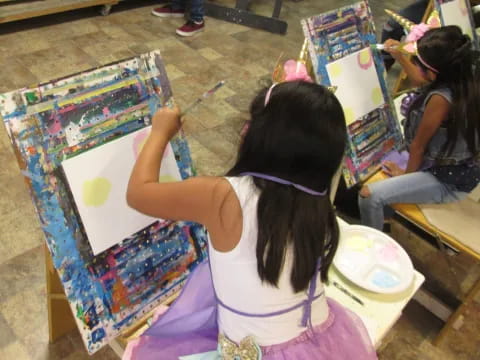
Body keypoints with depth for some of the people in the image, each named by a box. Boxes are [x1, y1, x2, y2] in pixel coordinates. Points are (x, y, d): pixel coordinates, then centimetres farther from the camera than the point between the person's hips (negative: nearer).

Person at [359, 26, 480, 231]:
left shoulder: (441, 98, -33)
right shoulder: (463, 75, -6)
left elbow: (418, 145, -18)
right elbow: (421, 81, 17)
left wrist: (407, 173, -2)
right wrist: (399, 56, 11)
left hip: (447, 181, -10)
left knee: (369, 196, -19)